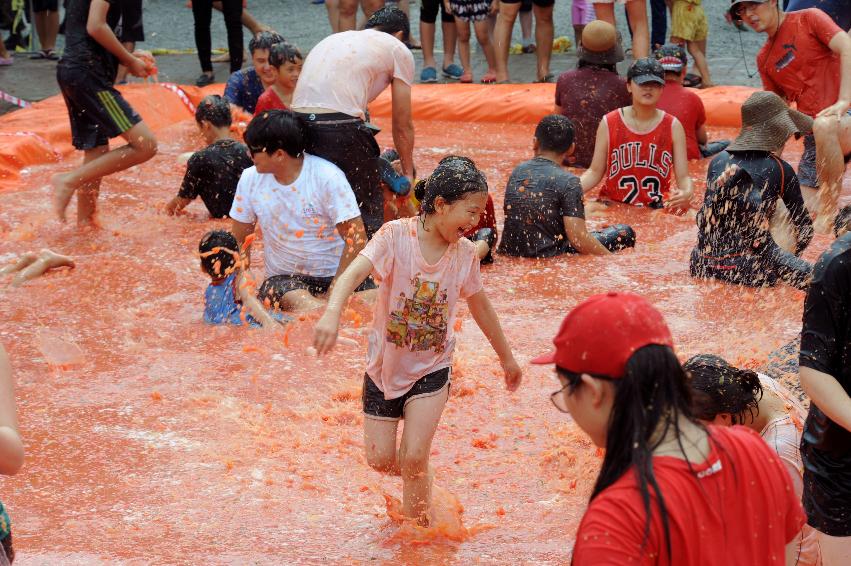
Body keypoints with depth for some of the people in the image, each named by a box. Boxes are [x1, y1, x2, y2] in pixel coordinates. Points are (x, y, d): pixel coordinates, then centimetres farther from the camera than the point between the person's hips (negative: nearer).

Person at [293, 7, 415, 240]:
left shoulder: (332, 39, 32)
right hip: (340, 130, -6)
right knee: (368, 210, 7)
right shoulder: (398, 50, 15)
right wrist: (408, 173, 31)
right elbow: (403, 126, 16)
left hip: (299, 123, 6)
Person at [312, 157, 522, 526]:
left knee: (414, 458, -12)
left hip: (432, 369, 1)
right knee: (380, 460, 5)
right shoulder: (396, 235, -17)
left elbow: (480, 307, 12)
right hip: (385, 364, -1)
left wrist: (507, 357, 23)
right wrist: (332, 313, -51)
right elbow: (354, 273, -31)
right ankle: (417, 481, 38)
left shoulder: (465, 253, -5)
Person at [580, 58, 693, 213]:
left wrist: (687, 193, -24)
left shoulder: (673, 127, 3)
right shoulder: (609, 124, 2)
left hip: (658, 209, 1)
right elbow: (595, 172, 6)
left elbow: (683, 176, 0)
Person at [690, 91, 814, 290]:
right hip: (748, 271, -5)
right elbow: (804, 227, 4)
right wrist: (795, 253, 25)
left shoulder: (718, 162, 7)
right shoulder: (780, 170, -5)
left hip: (703, 267, 5)